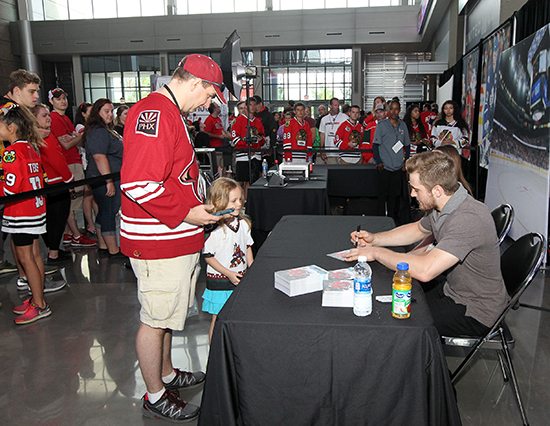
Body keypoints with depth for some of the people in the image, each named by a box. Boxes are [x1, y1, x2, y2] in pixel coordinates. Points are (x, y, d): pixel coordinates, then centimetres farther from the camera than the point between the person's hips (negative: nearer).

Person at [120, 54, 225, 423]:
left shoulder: (168, 112, 16)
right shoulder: (154, 113, -20)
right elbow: (138, 183, -29)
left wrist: (199, 205, 16)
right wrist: (186, 213, -21)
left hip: (176, 238, 11)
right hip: (158, 242, -11)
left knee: (167, 312, 22)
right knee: (156, 318, 4)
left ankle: (166, 373, 40)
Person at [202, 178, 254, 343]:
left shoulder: (243, 223, 2)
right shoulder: (214, 229, -19)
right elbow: (208, 256, -14)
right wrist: (229, 274, -16)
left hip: (240, 278, 6)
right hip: (219, 282, -6)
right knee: (218, 319, 6)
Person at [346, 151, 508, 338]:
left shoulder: (469, 219, -34)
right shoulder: (439, 207, -3)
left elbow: (425, 270, -42)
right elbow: (418, 229, 19)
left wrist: (377, 253, -27)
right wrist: (374, 239, 4)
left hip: (474, 311, -9)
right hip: (453, 287, 9)